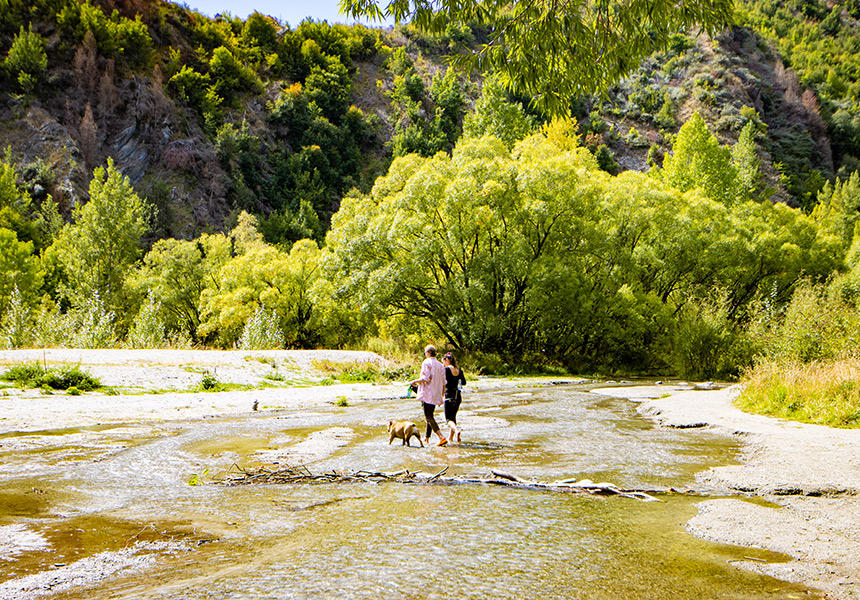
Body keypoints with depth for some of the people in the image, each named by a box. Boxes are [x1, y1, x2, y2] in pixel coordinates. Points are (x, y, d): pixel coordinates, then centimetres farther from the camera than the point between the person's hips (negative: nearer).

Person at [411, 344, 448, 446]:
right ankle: (426, 438, 23)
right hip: (436, 395, 8)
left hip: (427, 394, -8)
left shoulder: (426, 363, -9)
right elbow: (443, 383, 13)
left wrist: (415, 381, -2)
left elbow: (426, 379, -19)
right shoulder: (440, 365, 13)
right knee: (430, 416, 18)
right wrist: (442, 396, 21)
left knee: (429, 417, -9)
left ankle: (441, 437, -22)